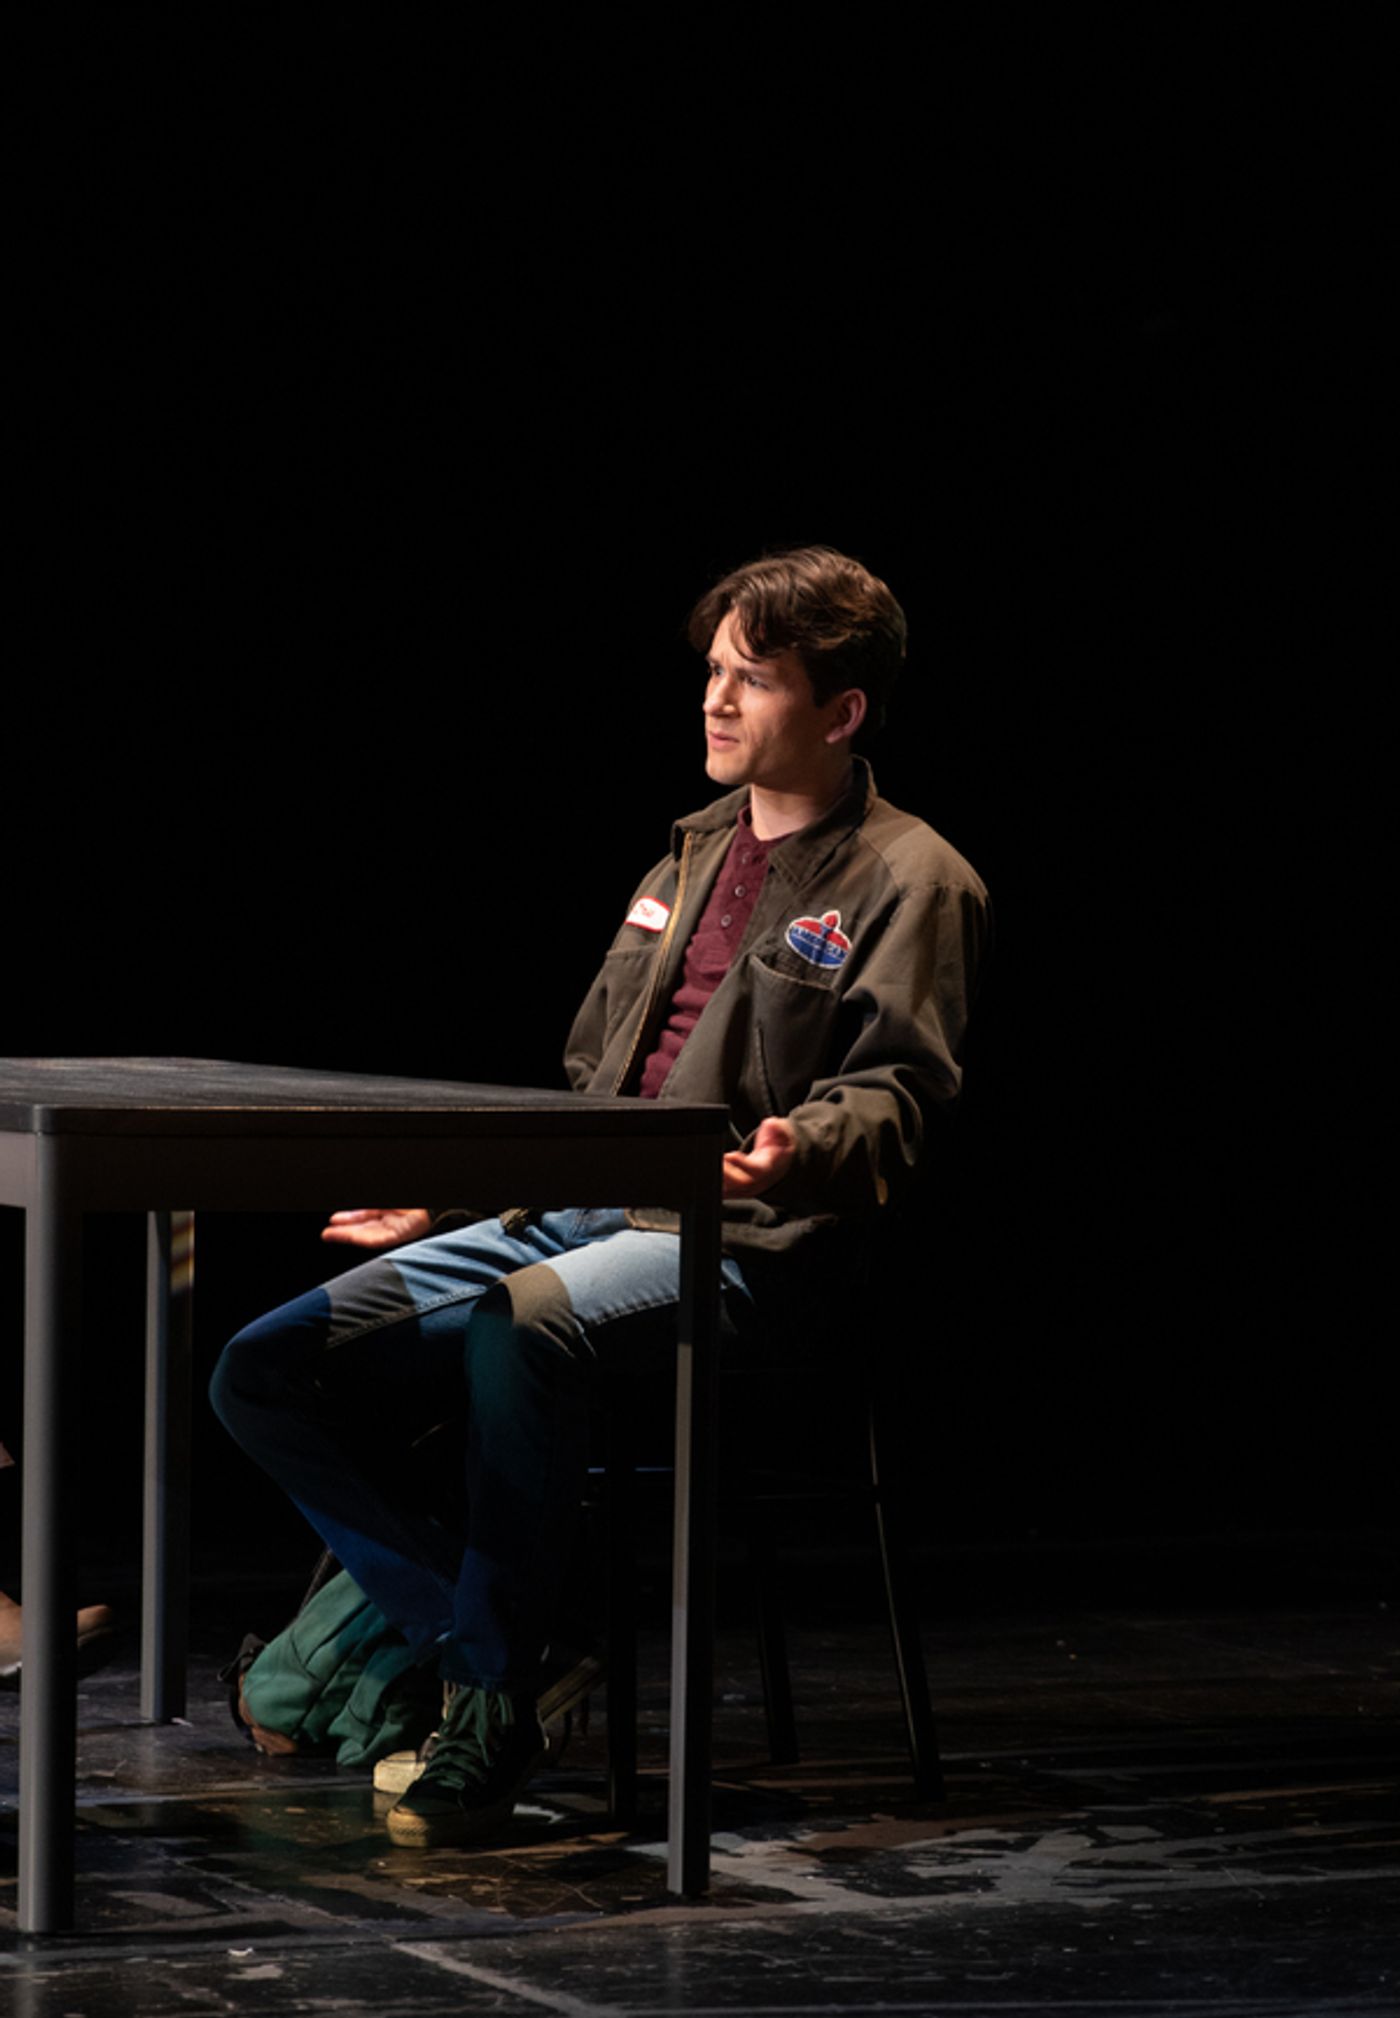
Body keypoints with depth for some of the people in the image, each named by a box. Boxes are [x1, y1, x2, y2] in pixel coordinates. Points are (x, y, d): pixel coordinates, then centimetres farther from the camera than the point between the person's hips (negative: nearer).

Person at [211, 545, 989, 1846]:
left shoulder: (910, 882, 1)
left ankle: (490, 1721, -28)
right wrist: (448, 1198, 24)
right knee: (269, 1371, -9)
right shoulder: (694, 855, 24)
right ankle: (478, 1649, -8)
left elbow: (890, 1094, -10)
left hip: (734, 1239, -8)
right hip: (579, 1206, 8)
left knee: (522, 1326, -41)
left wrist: (801, 1150, -32)